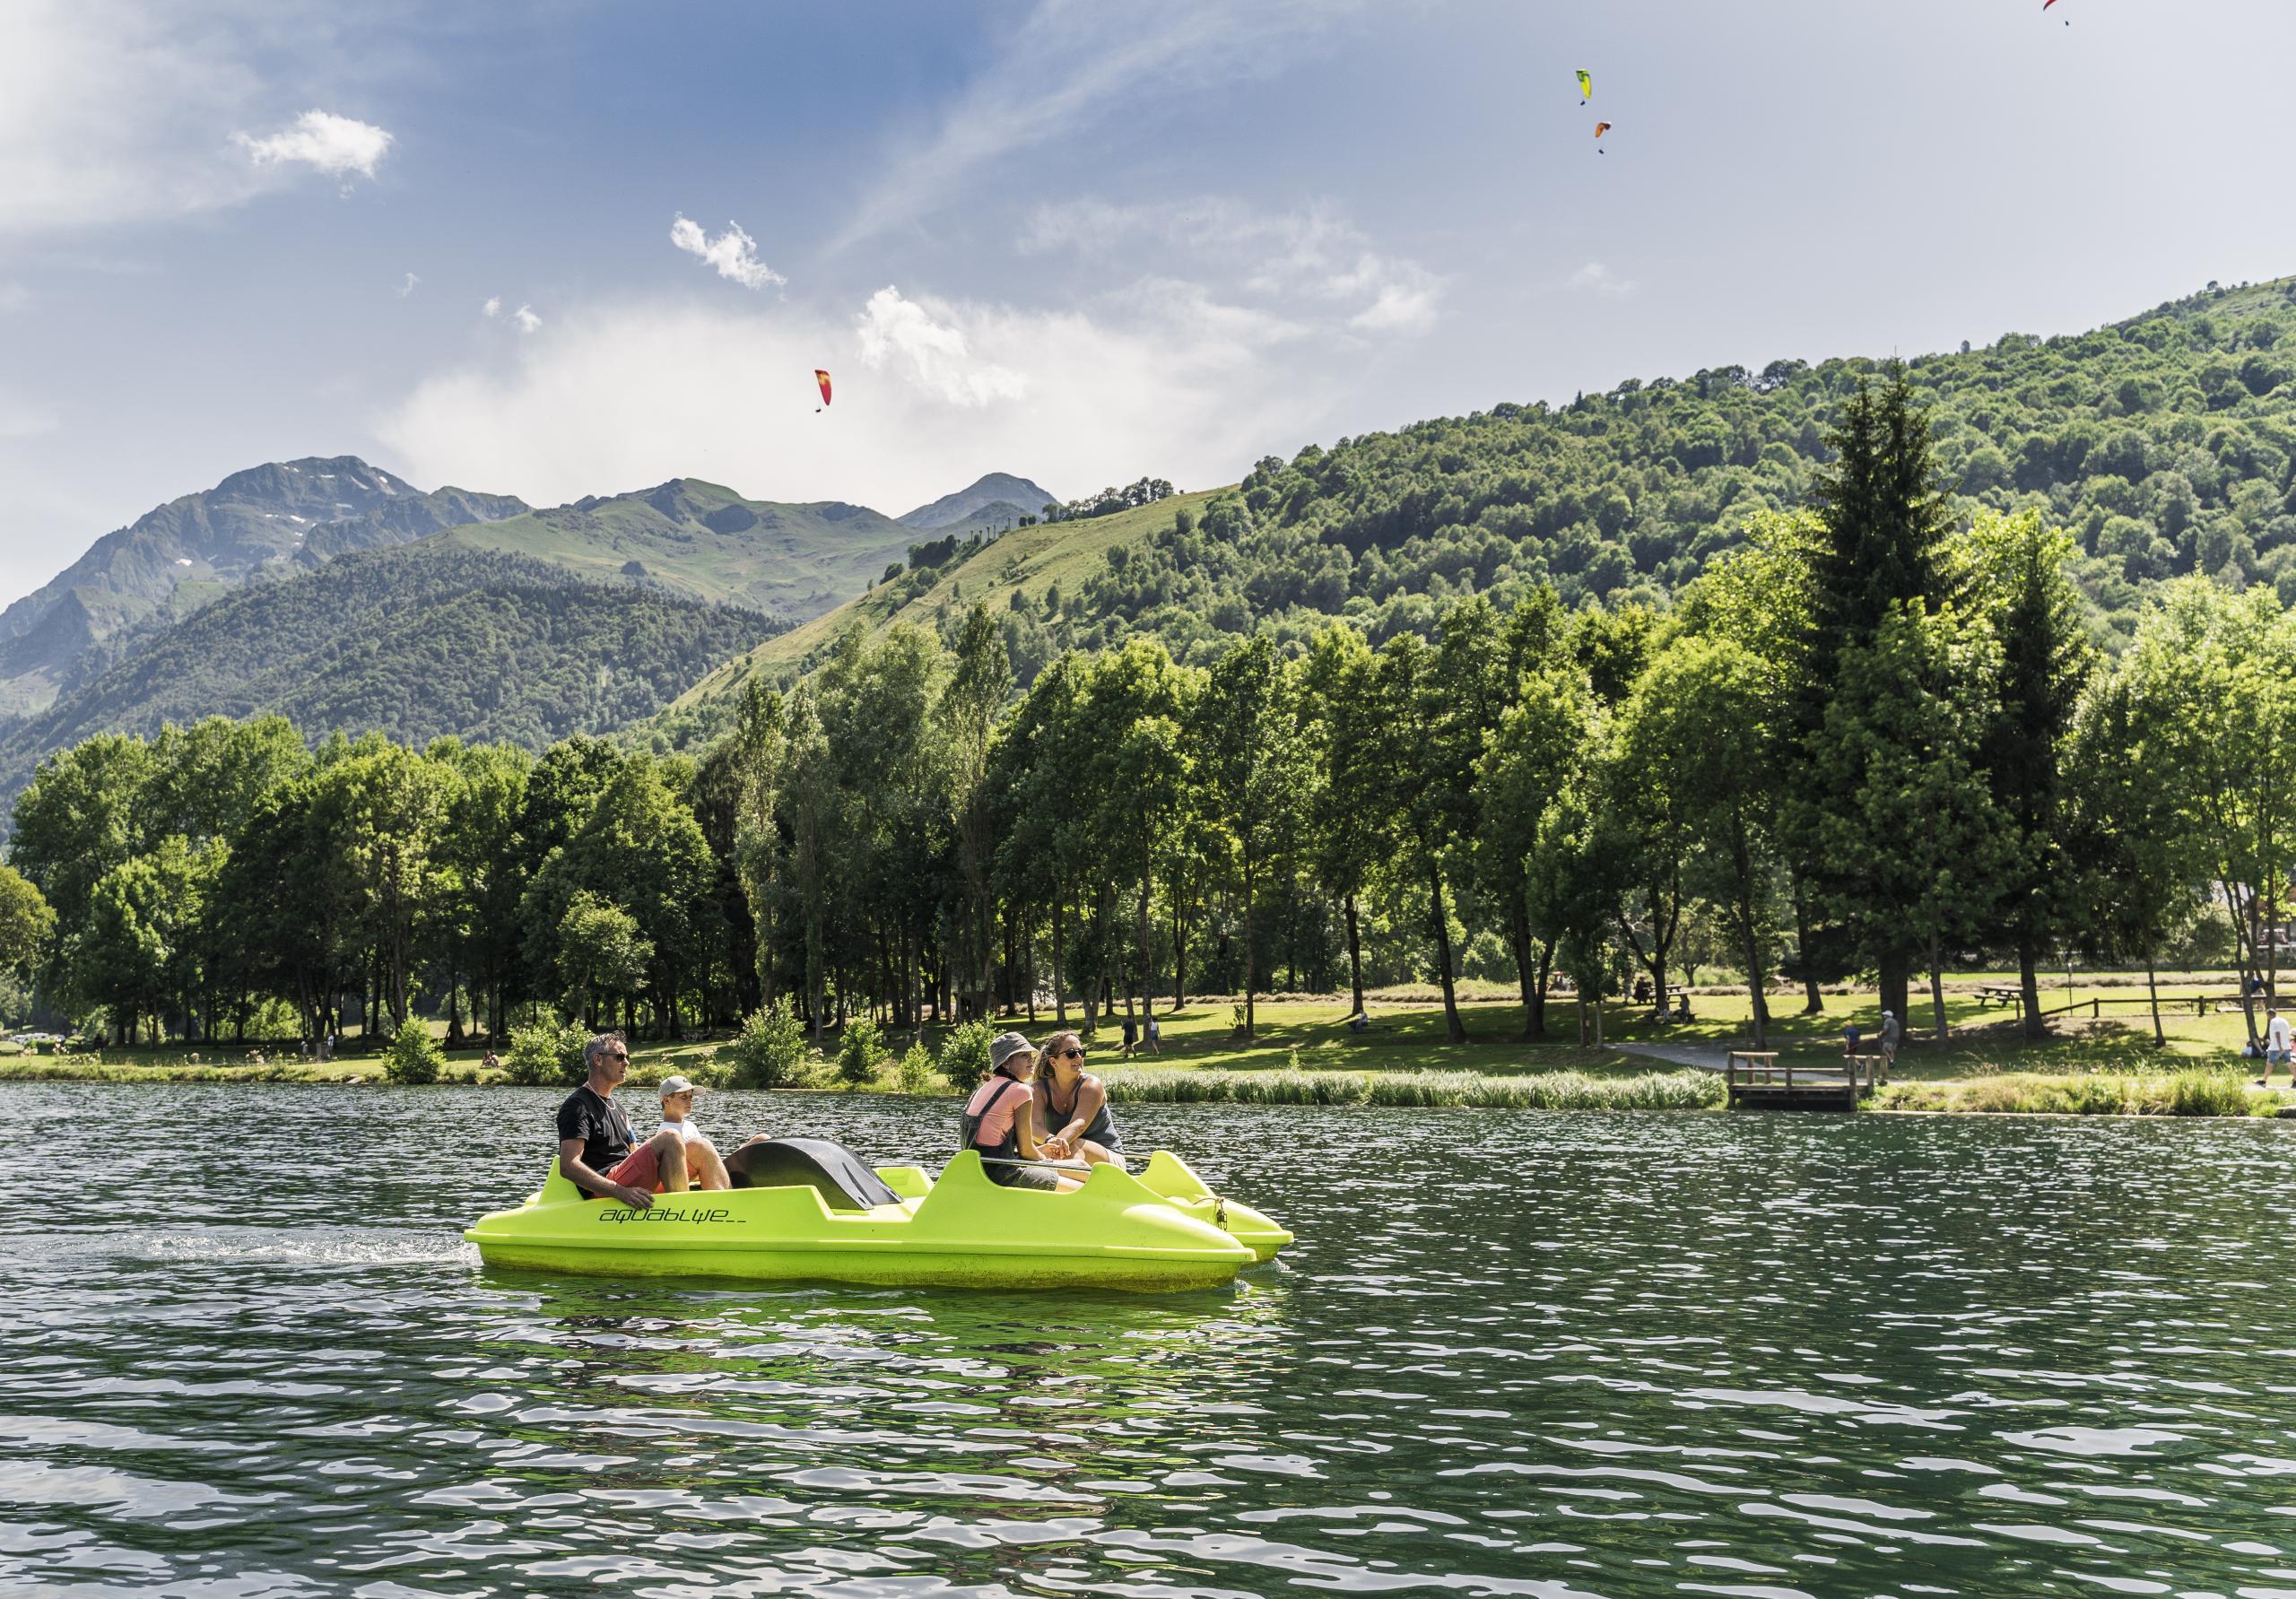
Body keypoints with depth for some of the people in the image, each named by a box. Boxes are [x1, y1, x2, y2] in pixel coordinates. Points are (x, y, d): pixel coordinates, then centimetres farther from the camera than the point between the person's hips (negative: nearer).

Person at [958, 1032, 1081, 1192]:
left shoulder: (985, 1088, 18)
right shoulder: (1020, 1090, -8)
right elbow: (1026, 1150, -5)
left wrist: (1040, 1150, 23)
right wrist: (1044, 1159, 17)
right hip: (1001, 1175, -10)